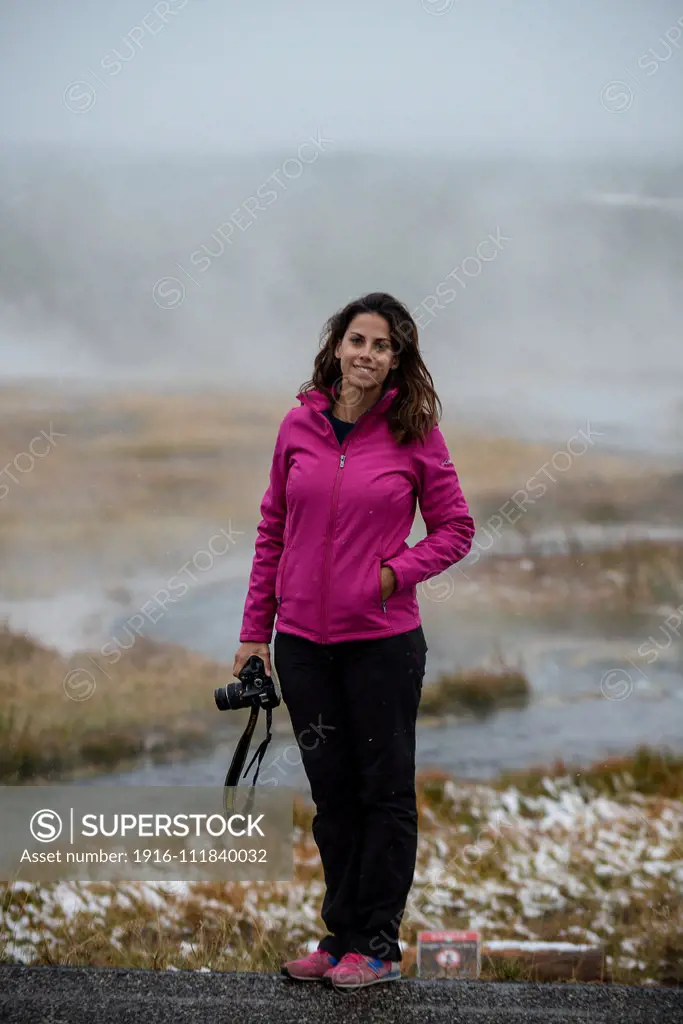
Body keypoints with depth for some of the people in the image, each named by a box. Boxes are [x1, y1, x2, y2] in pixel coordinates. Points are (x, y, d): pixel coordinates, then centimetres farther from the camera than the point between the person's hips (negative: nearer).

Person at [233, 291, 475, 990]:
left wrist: (397, 571, -13)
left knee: (385, 791, 5)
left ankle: (377, 947, 13)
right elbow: (273, 531, 9)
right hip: (303, 640, 3)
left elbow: (455, 528, 3)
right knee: (331, 792, 12)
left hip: (384, 639, -3)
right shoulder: (299, 425, 3)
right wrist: (254, 631, 8)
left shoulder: (415, 432, -5)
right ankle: (339, 937, 22)